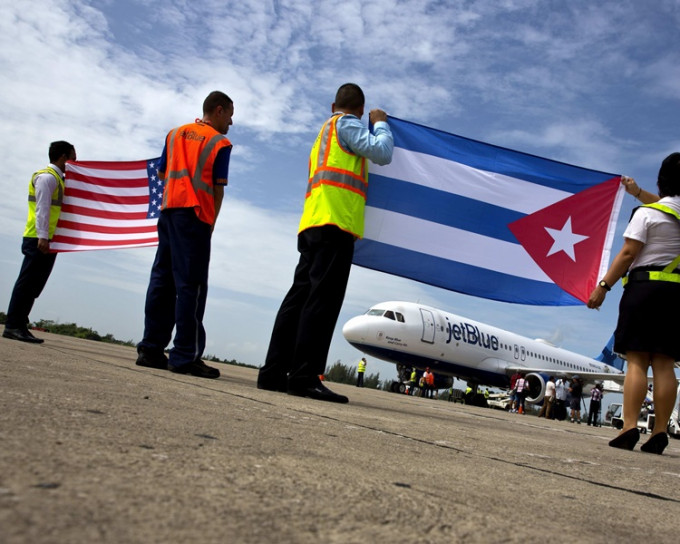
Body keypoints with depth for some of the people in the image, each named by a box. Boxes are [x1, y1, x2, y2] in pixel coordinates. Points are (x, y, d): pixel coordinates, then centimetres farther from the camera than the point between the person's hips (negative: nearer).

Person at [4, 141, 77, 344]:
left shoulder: (56, 179, 21)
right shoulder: (47, 177, -7)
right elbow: (42, 208, -17)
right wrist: (42, 236, -24)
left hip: (47, 240, 9)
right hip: (39, 239, -9)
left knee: (33, 285, 8)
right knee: (27, 282, -8)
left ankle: (19, 326, 11)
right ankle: (13, 326, -6)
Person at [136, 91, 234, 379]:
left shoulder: (175, 133, 18)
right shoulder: (220, 142, 2)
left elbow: (162, 172, 21)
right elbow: (218, 188, -4)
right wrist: (211, 223, 1)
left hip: (169, 210, 6)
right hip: (196, 214, -6)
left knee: (162, 279, 8)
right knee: (191, 285, -7)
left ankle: (151, 348, 9)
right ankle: (185, 356, -9)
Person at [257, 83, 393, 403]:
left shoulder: (325, 132, 33)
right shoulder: (346, 124, 7)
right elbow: (382, 153, -3)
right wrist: (380, 123, 13)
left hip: (312, 226, 9)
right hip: (335, 223, -9)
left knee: (300, 297, 4)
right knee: (322, 299, -15)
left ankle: (274, 373, 2)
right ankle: (304, 376, -21)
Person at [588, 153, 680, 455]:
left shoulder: (646, 213, -4)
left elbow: (627, 254, -10)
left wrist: (603, 286, -8)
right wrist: (638, 192, 45)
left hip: (645, 285, -5)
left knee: (636, 360, -7)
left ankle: (629, 428, -13)